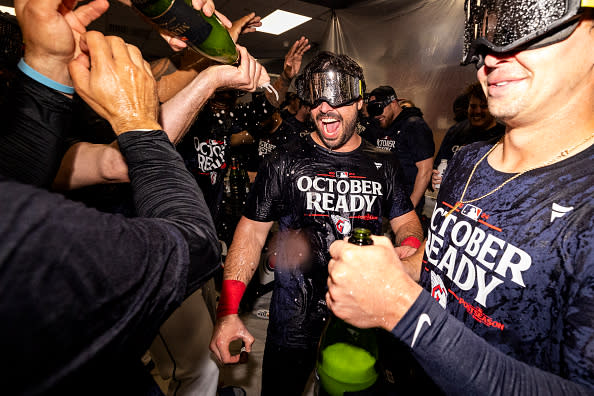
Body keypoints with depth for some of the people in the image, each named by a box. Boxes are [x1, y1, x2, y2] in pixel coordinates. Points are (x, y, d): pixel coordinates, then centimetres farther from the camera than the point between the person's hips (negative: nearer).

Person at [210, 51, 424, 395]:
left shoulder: (383, 165, 1)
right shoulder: (285, 162, -8)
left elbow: (406, 220, 10)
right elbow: (252, 231, -7)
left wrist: (411, 245, -15)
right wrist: (228, 310, -14)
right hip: (295, 318, -2)